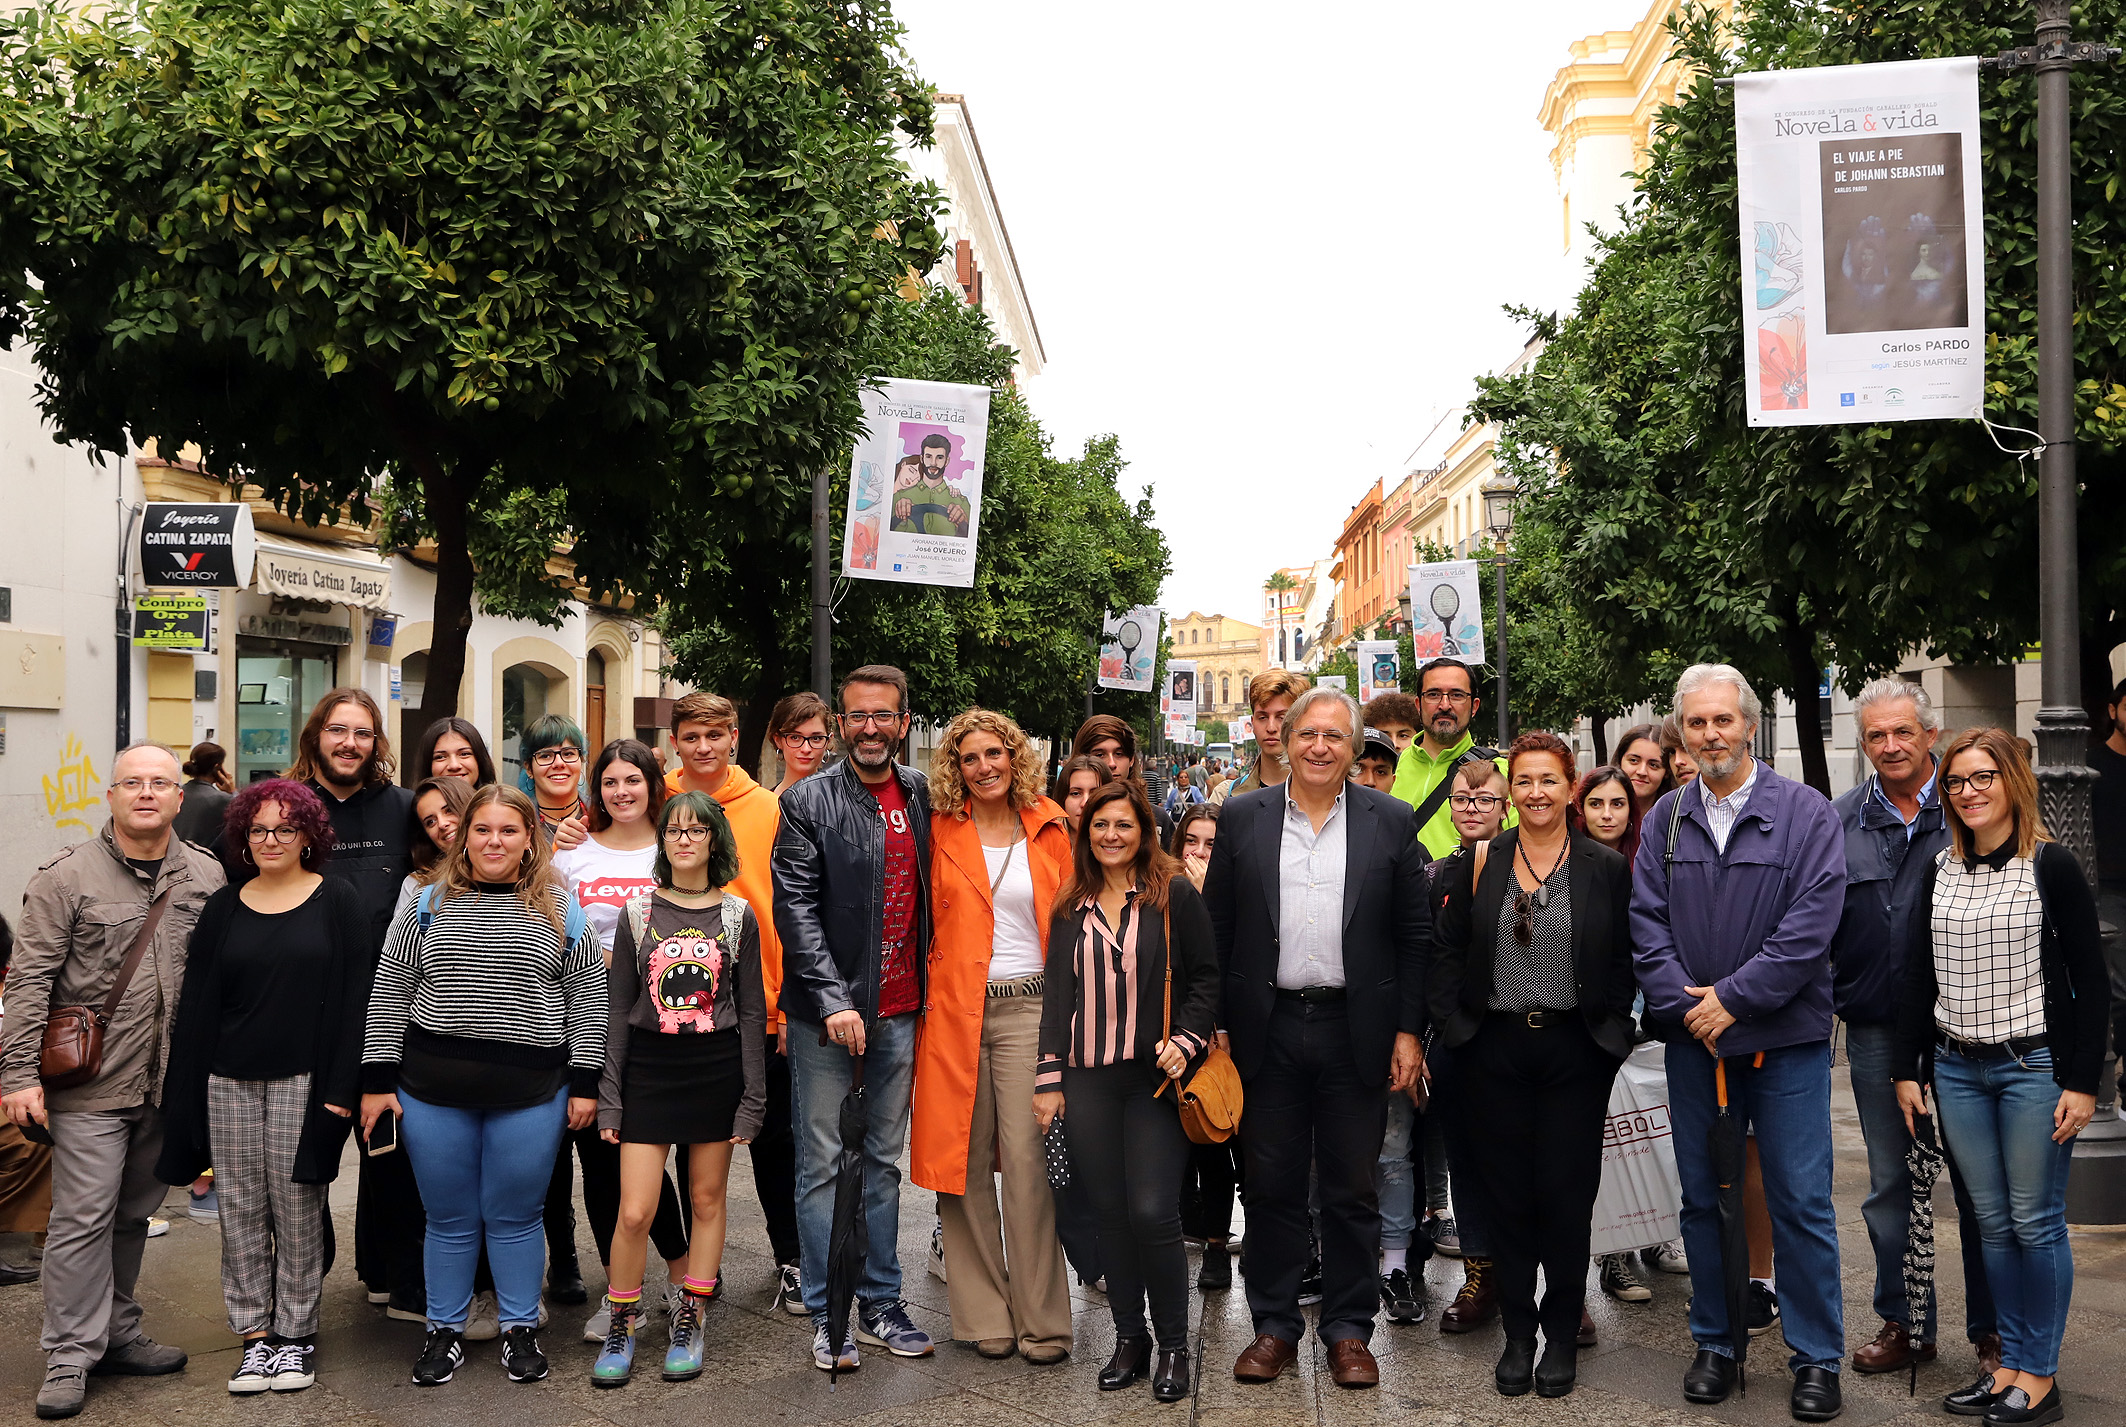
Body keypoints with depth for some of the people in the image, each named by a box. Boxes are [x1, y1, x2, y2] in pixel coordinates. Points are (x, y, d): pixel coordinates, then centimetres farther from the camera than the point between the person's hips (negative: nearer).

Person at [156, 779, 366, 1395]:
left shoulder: (337, 901, -1)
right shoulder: (224, 908, 8)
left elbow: (352, 997, -4)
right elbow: (197, 1003, 8)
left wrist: (341, 1088, -10)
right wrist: (187, 1095, 3)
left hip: (303, 1081, -3)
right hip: (230, 1083, 3)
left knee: (297, 1209, 3)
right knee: (240, 1209, 6)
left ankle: (296, 1332, 15)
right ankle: (254, 1333, 17)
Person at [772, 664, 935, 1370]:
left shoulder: (920, 793, 8)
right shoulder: (807, 802, -5)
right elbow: (794, 907, -11)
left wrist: (932, 985, 9)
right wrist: (833, 1000, -18)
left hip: (900, 1013, 4)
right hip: (826, 1014, -4)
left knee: (883, 1160, 13)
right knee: (821, 1164, 3)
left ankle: (881, 1304, 22)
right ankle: (826, 1316, 12)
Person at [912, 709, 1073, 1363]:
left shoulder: (1050, 830, 7)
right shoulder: (941, 830, 7)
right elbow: (923, 923, 10)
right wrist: (924, 1000, 0)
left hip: (1028, 1008, -1)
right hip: (954, 1010, 1)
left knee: (1028, 1163, -6)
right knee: (963, 1163, 3)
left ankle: (1042, 1322, 4)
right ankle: (983, 1316, 15)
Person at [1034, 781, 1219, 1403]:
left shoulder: (1175, 895, 1)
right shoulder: (1071, 909, 11)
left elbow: (1207, 977, 2)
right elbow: (1056, 995, 13)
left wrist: (1187, 1040, -11)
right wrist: (1049, 1077, 7)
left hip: (1155, 1077, -3)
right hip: (1089, 1080, 3)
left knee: (1153, 1212, -9)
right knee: (1111, 1212, 6)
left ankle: (1173, 1345, 7)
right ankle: (1129, 1338, 19)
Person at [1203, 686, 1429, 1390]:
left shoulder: (1391, 821, 2)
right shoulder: (1242, 818, 3)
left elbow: (1414, 935, 2)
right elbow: (1217, 929, 3)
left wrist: (1408, 1031, -3)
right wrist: (1214, 1028, -1)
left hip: (1355, 1031, 0)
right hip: (1267, 1032, 1)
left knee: (1352, 1191, 9)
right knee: (1271, 1186, 9)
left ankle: (1349, 1330, 22)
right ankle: (1274, 1325, 23)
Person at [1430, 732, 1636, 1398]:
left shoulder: (1607, 868, 1)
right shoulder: (1479, 863, 3)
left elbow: (1626, 962, 3)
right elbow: (1446, 952, 5)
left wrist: (1612, 1036, -3)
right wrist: (1455, 1028, -2)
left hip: (1575, 1050, -1)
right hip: (1495, 1049, 1)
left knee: (1567, 1194, 4)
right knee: (1506, 1193, 7)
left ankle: (1562, 1336, 21)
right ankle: (1517, 1334, 22)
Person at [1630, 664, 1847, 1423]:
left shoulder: (1805, 812, -4)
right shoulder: (1666, 817, 7)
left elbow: (1811, 924, -12)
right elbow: (1647, 920, 3)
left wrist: (1732, 999, -14)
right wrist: (1683, 1002, -10)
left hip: (1785, 1037, -3)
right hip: (1693, 1039, 3)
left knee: (1801, 1202, 1)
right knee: (1702, 1197, 11)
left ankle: (1817, 1358, 14)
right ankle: (1715, 1344, 24)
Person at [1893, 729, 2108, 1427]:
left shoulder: (2052, 867, -6)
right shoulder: (1939, 871, 8)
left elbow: (2090, 980, -5)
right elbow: (1919, 976, 13)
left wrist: (2082, 1082, -10)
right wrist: (1907, 1070, 10)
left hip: (2033, 1065, -4)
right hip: (1957, 1068, 4)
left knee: (2036, 1223, 2)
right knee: (1992, 1223, 9)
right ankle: (2009, 1362, 19)